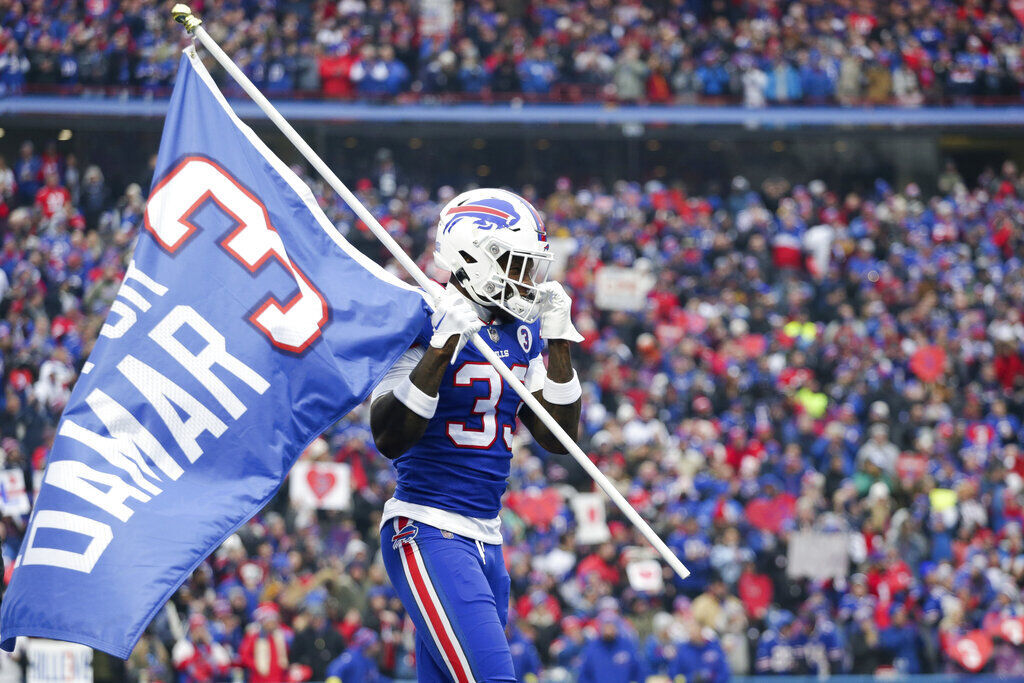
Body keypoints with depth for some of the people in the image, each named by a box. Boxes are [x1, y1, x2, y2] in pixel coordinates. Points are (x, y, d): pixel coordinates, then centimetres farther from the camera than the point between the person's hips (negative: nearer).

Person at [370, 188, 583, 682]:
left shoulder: (520, 331, 12)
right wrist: (442, 348, -25)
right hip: (428, 532, -9)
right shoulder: (424, 323, -11)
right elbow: (390, 438, -20)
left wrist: (558, 343, 6)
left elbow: (558, 436, 15)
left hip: (486, 538, 9)